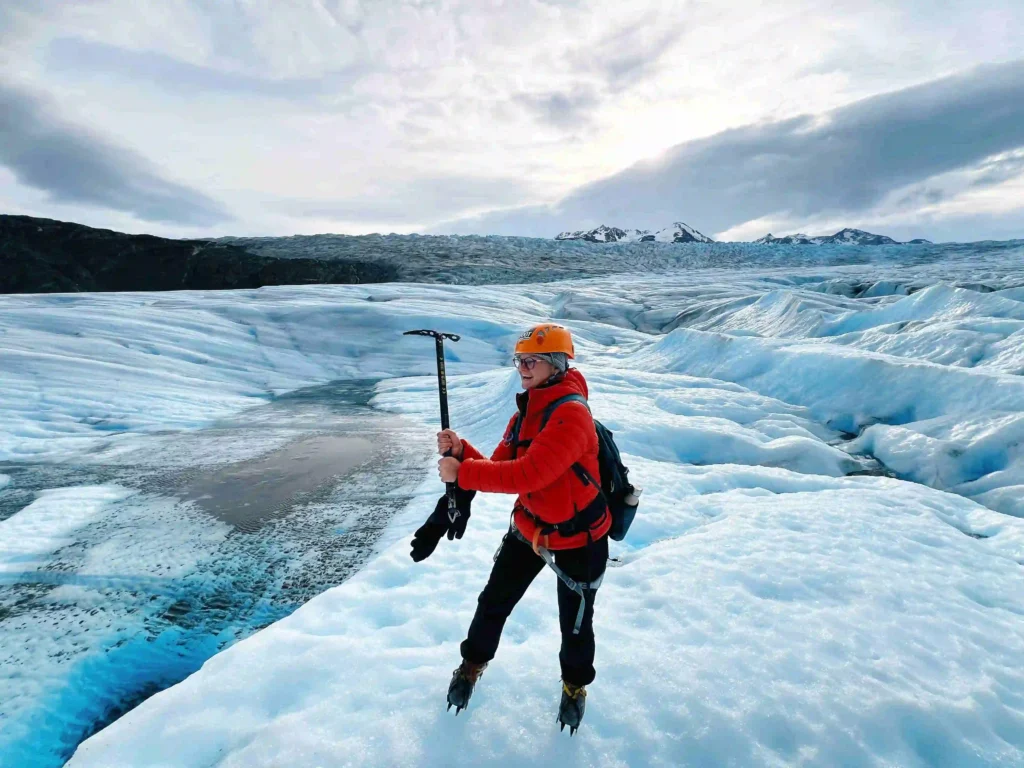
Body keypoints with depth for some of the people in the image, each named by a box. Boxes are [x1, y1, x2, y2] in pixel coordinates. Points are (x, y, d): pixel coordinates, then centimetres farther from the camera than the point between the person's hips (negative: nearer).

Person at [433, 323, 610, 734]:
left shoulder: (571, 414, -28)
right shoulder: (524, 412, 0)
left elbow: (528, 474, -36)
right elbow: (499, 468, -1)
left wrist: (462, 473, -32)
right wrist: (461, 450, -18)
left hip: (577, 539, -6)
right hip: (528, 527, 7)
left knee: (574, 623, 13)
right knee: (493, 601, 16)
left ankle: (575, 685, 44)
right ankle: (473, 663, 44)